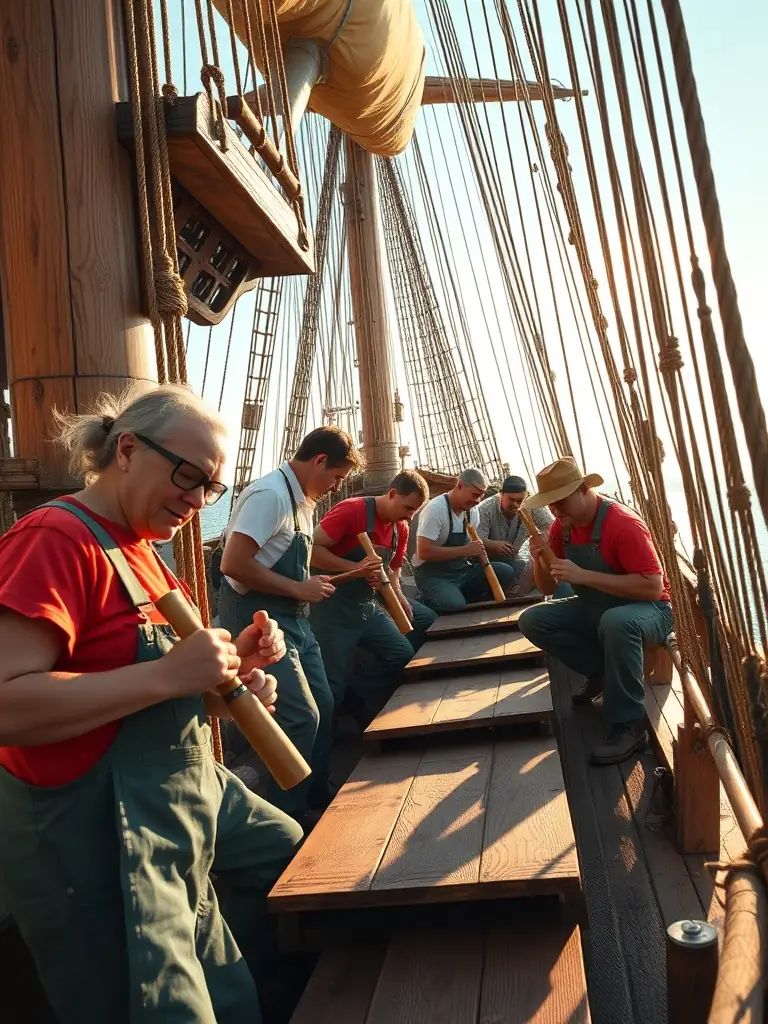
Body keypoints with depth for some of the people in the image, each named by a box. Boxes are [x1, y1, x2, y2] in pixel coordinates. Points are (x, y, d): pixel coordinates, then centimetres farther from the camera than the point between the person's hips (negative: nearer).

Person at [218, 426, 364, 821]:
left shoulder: (301, 500, 11)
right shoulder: (270, 494, -20)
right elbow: (233, 564, -27)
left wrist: (309, 584, 6)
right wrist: (299, 589, -20)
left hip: (291, 616, 10)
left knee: (322, 705, 14)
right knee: (300, 716, -8)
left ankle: (316, 796, 32)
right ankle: (289, 813, 12)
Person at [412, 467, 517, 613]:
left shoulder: (472, 510, 7)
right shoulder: (435, 509, -18)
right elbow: (423, 552, -25)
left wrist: (479, 552, -5)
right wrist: (464, 550, -24)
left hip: (462, 570, 7)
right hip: (433, 574, -7)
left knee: (506, 572, -11)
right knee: (455, 605, -34)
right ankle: (431, 602, -2)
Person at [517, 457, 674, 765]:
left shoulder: (623, 523, -24)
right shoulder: (562, 527, -2)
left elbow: (653, 587, -30)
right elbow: (547, 588, 5)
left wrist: (584, 575, -33)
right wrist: (540, 561, -18)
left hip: (648, 611, -7)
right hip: (595, 611, 7)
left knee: (616, 621, -41)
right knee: (532, 620, -9)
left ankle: (629, 728, -26)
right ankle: (602, 672, 1)